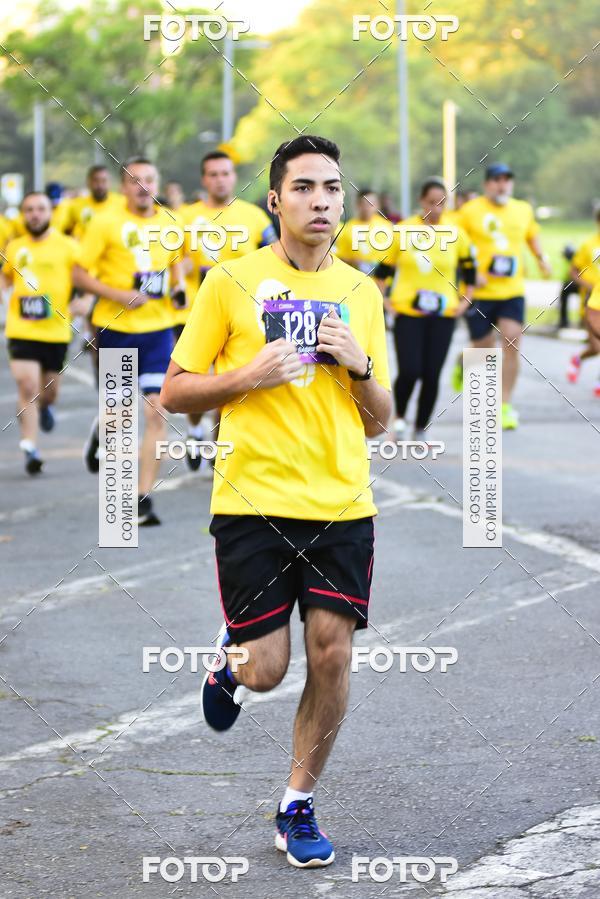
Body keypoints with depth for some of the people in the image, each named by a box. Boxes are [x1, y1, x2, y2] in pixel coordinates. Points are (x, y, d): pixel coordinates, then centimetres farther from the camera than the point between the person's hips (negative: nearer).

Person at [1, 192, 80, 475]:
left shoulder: (67, 246, -3)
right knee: (27, 387, -12)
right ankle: (30, 449, -8)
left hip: (56, 331, 0)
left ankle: (44, 406, 51)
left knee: (49, 391, 13)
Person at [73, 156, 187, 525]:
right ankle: (101, 435, 46)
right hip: (115, 328, -2)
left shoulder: (169, 222, 5)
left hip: (158, 328, 2)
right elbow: (80, 274, -6)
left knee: (157, 412, -8)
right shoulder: (105, 224, -7)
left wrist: (180, 284, 3)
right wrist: (118, 295, -19)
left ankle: (144, 497, -4)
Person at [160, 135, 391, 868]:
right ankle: (229, 663, 33)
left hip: (342, 505, 3)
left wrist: (360, 365, -5)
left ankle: (298, 807, 15)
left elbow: (378, 422, 14)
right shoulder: (232, 282, -1)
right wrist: (250, 375, -14)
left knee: (331, 655, -3)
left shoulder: (362, 294, 10)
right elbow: (174, 393, 1)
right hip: (253, 501, -3)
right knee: (266, 669, -5)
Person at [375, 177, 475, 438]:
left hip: (443, 314, 2)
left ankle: (420, 431, 16)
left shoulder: (456, 234, 2)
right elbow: (384, 267, 7)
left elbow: (468, 270, 15)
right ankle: (399, 416, 14)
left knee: (431, 375, 1)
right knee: (409, 371, -13)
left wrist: (465, 301, 7)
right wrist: (384, 300, 0)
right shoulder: (403, 231, -2)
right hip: (407, 312, -2)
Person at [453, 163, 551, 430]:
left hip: (513, 290, 3)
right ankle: (464, 363, 41)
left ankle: (505, 406, 0)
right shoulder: (470, 211, -4)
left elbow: (532, 235, 27)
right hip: (480, 292, -3)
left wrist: (541, 258, 10)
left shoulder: (523, 210, 9)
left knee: (511, 344, -9)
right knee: (484, 349, 3)